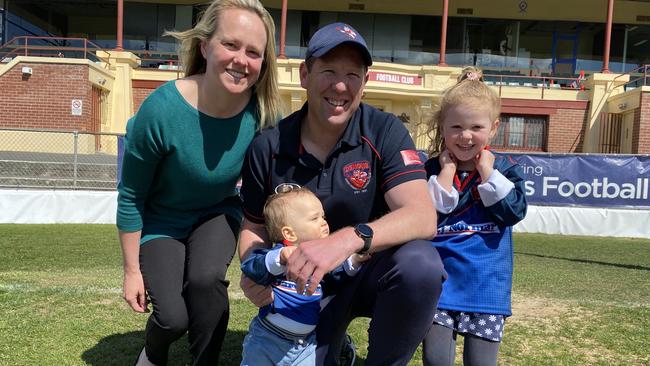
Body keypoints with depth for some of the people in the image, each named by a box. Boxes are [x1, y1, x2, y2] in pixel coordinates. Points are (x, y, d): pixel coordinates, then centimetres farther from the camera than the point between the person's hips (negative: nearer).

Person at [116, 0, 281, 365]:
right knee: (173, 317, -14)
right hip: (161, 219, -2)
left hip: (217, 211, 2)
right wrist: (132, 271, -8)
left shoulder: (263, 110, -23)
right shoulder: (162, 109, -32)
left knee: (206, 279, -27)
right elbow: (131, 197, -17)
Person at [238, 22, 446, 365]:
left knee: (420, 264, -33)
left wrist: (349, 239, -45)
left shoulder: (385, 132, -15)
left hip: (372, 271, -2)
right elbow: (254, 226, 3)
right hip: (307, 284, 2)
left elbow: (422, 217, -27)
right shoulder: (267, 147, -9)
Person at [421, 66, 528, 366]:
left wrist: (487, 172, -11)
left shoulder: (505, 170, 3)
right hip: (440, 280, 0)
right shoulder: (432, 170, 0)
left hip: (486, 285, 1)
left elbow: (515, 211, -12)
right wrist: (447, 172, -13)